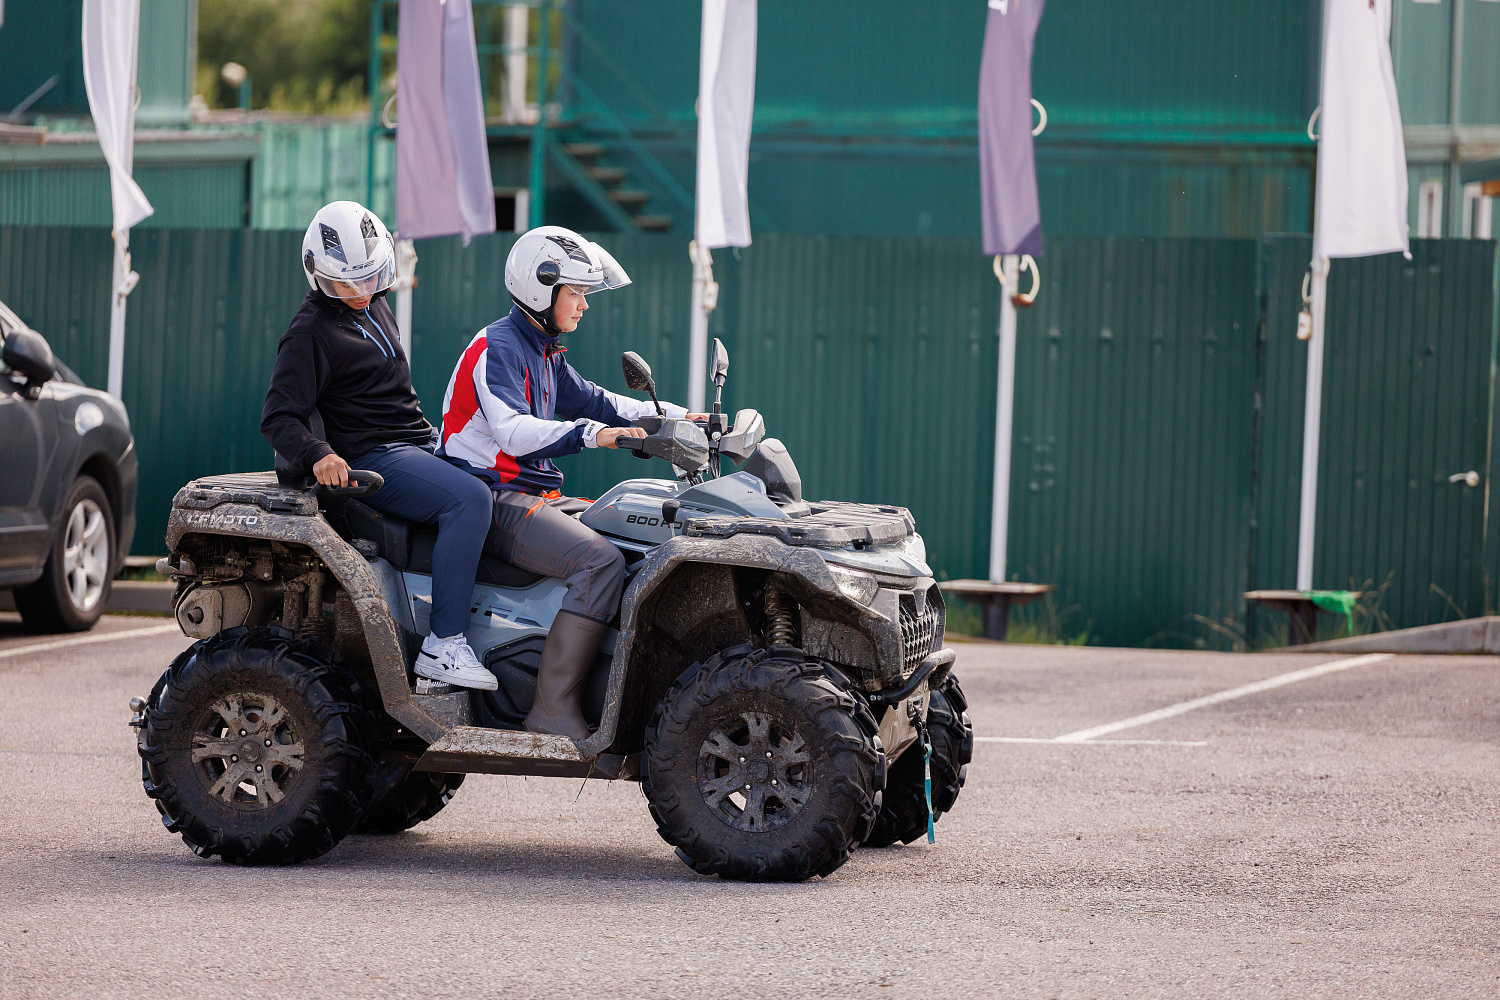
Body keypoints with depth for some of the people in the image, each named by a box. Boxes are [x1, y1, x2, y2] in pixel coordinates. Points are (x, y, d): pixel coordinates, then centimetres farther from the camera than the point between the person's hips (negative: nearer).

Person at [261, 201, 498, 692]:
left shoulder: (376, 308, 16)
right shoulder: (311, 333, -10)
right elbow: (279, 417, -17)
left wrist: (435, 438, 33)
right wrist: (318, 454, -35)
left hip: (421, 446, 10)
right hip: (373, 459, -10)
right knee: (469, 499, -31)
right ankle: (443, 644, -36)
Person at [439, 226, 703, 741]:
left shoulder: (546, 355, 20)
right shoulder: (496, 348, -12)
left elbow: (593, 402, 27)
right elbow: (513, 431, -26)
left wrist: (677, 416, 16)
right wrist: (591, 434, -36)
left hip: (538, 497, 10)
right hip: (495, 500, -10)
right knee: (601, 560, -29)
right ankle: (554, 706, -32)